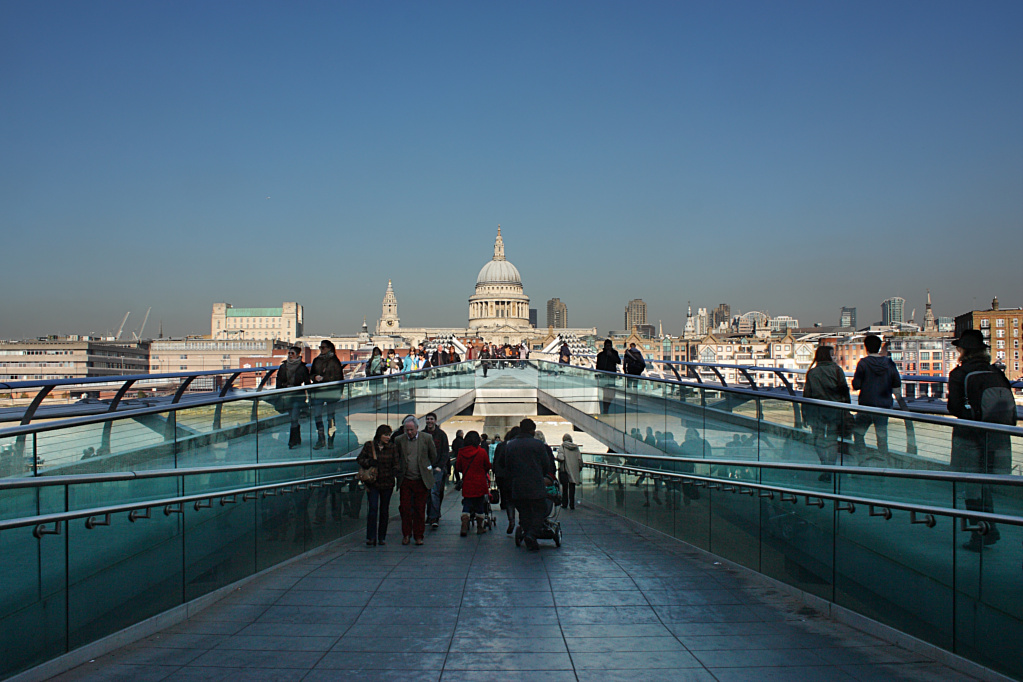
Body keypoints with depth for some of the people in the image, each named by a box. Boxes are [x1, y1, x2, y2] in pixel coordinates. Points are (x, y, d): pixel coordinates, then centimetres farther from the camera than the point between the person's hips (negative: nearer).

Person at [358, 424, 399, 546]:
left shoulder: (392, 447, 2)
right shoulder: (369, 445, 0)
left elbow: (395, 464, 4)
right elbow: (360, 459, 4)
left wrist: (396, 473, -14)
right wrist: (369, 462, -15)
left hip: (387, 483, 2)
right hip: (372, 482, -1)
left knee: (384, 510, 8)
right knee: (373, 509, -10)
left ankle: (381, 537, 18)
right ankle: (371, 537, -5)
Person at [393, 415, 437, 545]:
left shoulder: (427, 439, -2)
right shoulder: (399, 440, 2)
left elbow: (434, 456, 11)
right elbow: (395, 459, 12)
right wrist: (397, 474, 10)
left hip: (421, 480, -1)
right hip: (405, 480, 1)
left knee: (420, 509, 4)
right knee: (404, 508, 1)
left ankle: (418, 536, 15)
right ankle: (406, 534, 15)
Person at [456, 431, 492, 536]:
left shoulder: (461, 452, -5)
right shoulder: (482, 452, -10)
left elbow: (458, 467, 3)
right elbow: (488, 467, -1)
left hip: (467, 483, 1)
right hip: (480, 483, -1)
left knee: (466, 505, 8)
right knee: (480, 505, 11)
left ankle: (464, 528, -4)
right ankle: (480, 528, 18)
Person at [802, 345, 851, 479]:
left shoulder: (811, 372, -1)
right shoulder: (837, 370, -1)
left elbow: (806, 394, -1)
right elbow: (845, 390, 0)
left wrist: (805, 414, 5)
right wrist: (846, 409, 7)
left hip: (816, 409, -1)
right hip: (835, 410, 1)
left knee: (819, 439, 7)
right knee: (832, 440, 7)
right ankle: (829, 469, 3)